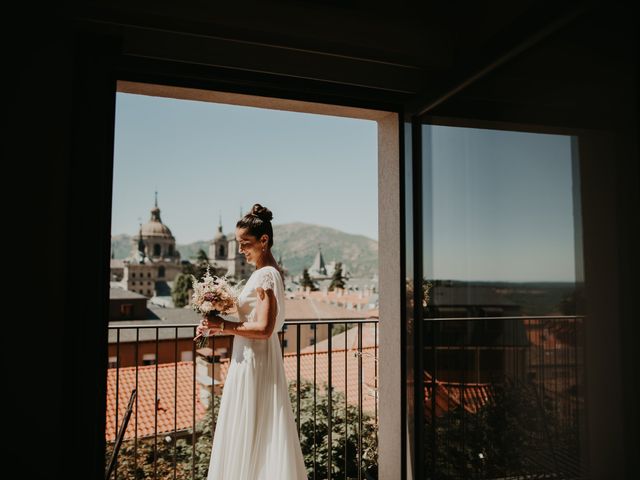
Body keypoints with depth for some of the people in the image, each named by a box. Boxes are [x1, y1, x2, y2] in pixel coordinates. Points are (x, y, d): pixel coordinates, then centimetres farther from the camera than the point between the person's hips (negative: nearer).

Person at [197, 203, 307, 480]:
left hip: (254, 363, -10)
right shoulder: (269, 271, 11)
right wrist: (221, 327, 8)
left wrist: (224, 326, -16)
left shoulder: (264, 275, -18)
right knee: (264, 433, 18)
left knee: (248, 433, 3)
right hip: (258, 357, 10)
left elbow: (263, 329, -24)